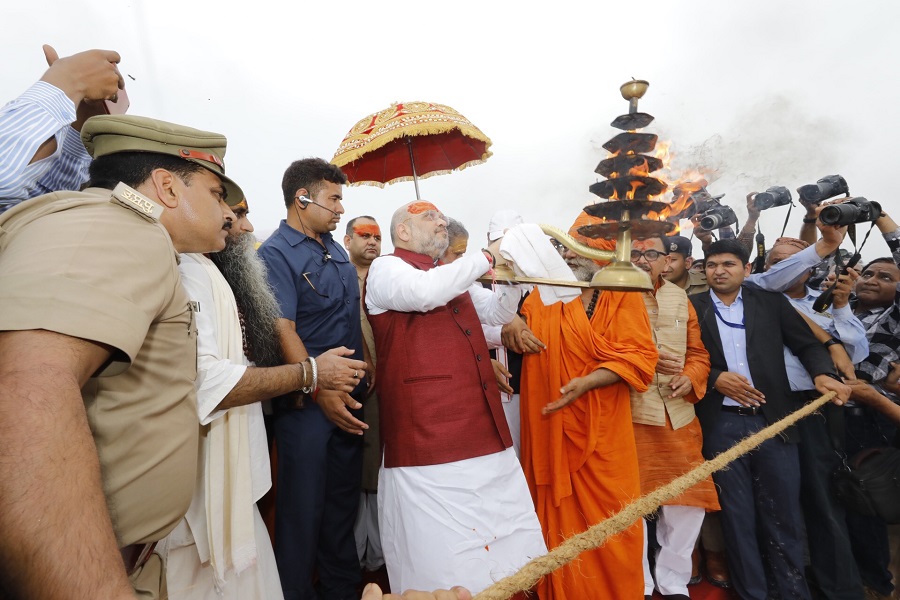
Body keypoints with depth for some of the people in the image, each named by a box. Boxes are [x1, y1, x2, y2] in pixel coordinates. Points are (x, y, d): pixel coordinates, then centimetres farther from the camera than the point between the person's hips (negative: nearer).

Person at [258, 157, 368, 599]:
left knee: (344, 500, 18)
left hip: (350, 395, 7)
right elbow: (282, 331, -19)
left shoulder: (336, 249, 11)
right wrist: (320, 392, -24)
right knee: (303, 508, 6)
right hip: (308, 400, -7)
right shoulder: (275, 253, -11)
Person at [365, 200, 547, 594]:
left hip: (485, 433, 8)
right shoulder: (385, 269, -2)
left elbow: (499, 312, 23)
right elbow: (425, 292, -23)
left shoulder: (454, 278, 22)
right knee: (446, 556, 2)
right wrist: (487, 256, -12)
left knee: (509, 539, 14)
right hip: (429, 439, -7)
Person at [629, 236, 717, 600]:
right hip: (628, 415, -4)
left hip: (677, 415, 5)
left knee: (688, 498, 10)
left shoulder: (680, 298, 13)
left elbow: (698, 352, 13)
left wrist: (690, 378, -5)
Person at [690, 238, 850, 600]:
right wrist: (715, 379, -17)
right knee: (737, 518, 10)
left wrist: (823, 373, -13)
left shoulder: (771, 302, 8)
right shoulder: (691, 308, 2)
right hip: (722, 426, -1)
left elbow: (807, 343, 5)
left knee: (784, 516, 11)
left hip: (772, 420, 2)